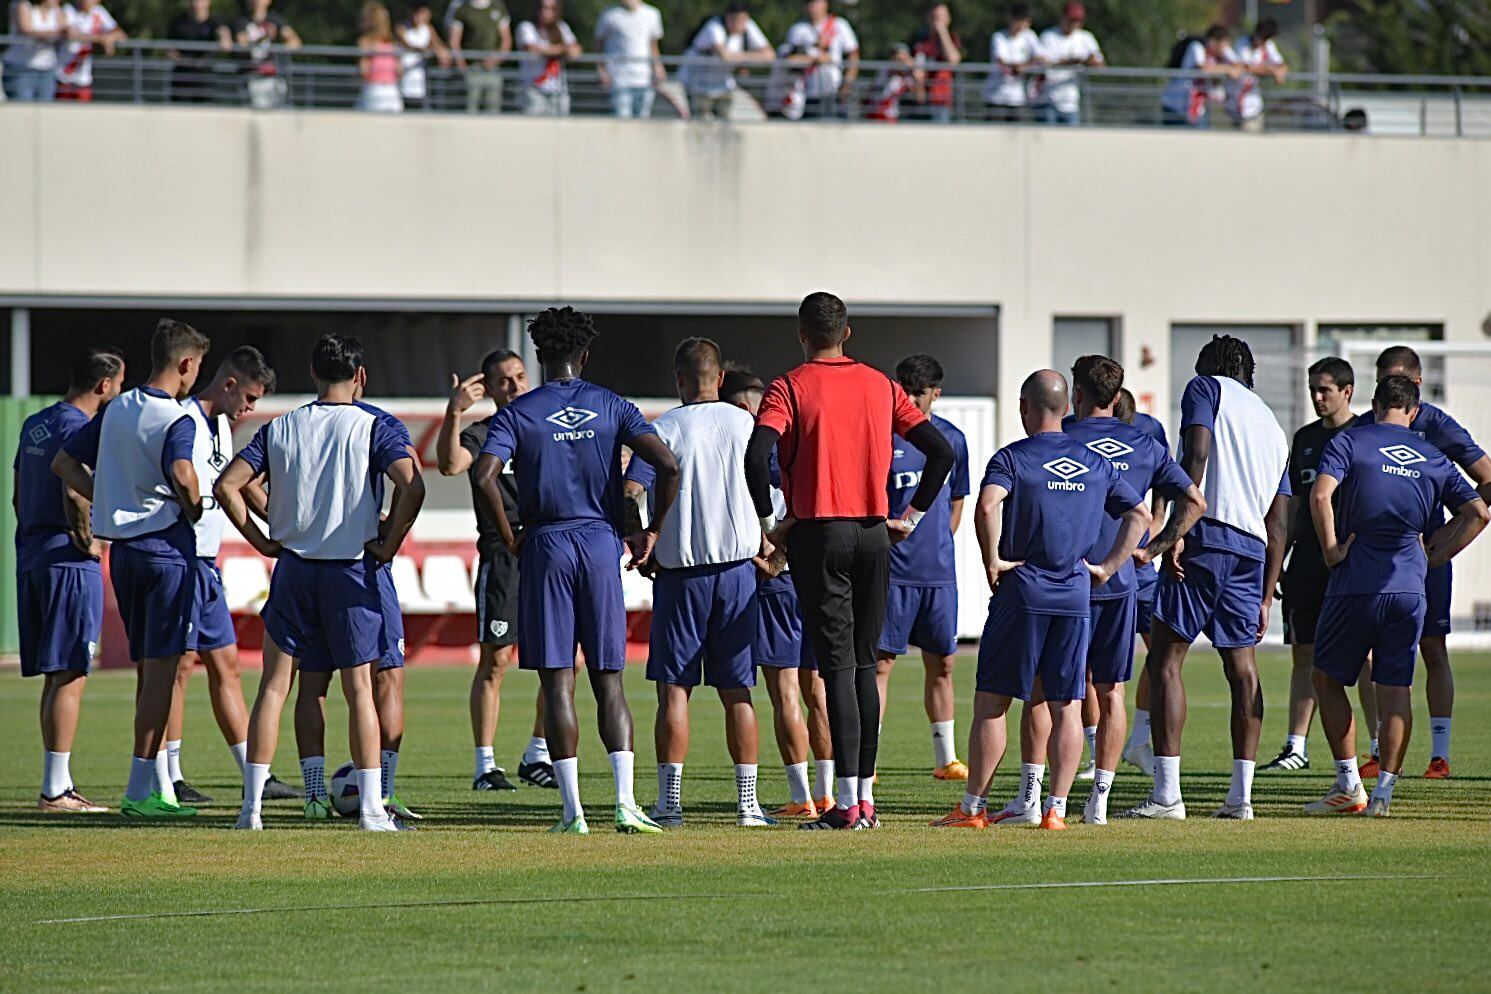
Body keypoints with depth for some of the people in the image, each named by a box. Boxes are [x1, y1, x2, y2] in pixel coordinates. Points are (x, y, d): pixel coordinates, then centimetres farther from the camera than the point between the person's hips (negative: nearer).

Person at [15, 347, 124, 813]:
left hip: (32, 560, 9)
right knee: (70, 676, -7)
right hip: (69, 562, -9)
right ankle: (55, 790, -8)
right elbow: (74, 496, -25)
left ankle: (58, 784, 17)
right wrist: (87, 543, -12)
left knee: (55, 677, 13)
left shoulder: (34, 425, 15)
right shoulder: (80, 429, -13)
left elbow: (18, 494, 20)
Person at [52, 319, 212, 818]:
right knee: (160, 668, -4)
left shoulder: (116, 410, 10)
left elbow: (64, 463, 15)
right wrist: (193, 510, -10)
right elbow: (182, 475, -30)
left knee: (150, 669, 13)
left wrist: (111, 502, 13)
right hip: (167, 547, -8)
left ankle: (160, 788, 15)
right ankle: (140, 787, -5)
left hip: (122, 548, 8)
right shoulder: (176, 420, -13)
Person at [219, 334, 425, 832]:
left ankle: (251, 806, 3)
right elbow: (412, 486, -20)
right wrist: (388, 544, -8)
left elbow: (226, 486, -2)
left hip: (293, 567, 2)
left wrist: (262, 541, 5)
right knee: (358, 688, 3)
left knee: (274, 686, 7)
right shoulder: (372, 427, -5)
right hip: (352, 569, -2)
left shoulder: (279, 429, 4)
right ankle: (370, 807, -2)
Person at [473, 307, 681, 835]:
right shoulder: (611, 407, 5)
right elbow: (667, 465, -6)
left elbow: (484, 477, -14)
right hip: (602, 544, 2)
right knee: (608, 681, 6)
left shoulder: (519, 413, 0)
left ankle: (573, 811, -3)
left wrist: (509, 538, -2)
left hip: (546, 548, -2)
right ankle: (625, 801, -7)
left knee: (557, 683, 1)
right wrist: (652, 531, 5)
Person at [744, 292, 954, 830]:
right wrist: (911, 517, 12)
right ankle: (865, 798, 13)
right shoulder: (880, 386, 9)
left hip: (820, 533, -4)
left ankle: (847, 802, -10)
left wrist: (768, 522, -7)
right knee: (864, 665, 12)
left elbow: (757, 455, -19)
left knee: (837, 665, -6)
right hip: (873, 534, 4)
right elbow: (941, 451, 6)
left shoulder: (791, 387, -4)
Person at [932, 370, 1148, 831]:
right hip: (1076, 597, 4)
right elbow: (1140, 515, 13)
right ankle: (1056, 807, 0)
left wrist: (992, 560, -13)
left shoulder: (1012, 458, -5)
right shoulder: (1095, 463, 11)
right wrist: (1107, 567, 11)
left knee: (991, 701, 3)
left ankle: (973, 807, 5)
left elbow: (987, 506, -24)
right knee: (1066, 707, 5)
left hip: (1021, 591, -4)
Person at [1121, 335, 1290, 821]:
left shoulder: (1206, 388, 8)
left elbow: (1196, 457, -11)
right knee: (1242, 668, 14)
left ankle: (1166, 794, -11)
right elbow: (1278, 527, 21)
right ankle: (1241, 795, 10)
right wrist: (1265, 598, 22)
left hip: (1205, 539, -7)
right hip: (1252, 550, 7)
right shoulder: (1274, 429, 26)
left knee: (1165, 662, -4)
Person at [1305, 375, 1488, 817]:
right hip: (1410, 589, 3)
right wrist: (1435, 557, 11)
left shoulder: (1349, 441, 1)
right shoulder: (1433, 458, 12)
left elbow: (1321, 494, -17)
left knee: (1327, 678, 11)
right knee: (1396, 688, 7)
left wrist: (1331, 548, -7)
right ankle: (1385, 789, 0)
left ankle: (1349, 783, 6)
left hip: (1356, 585, -3)